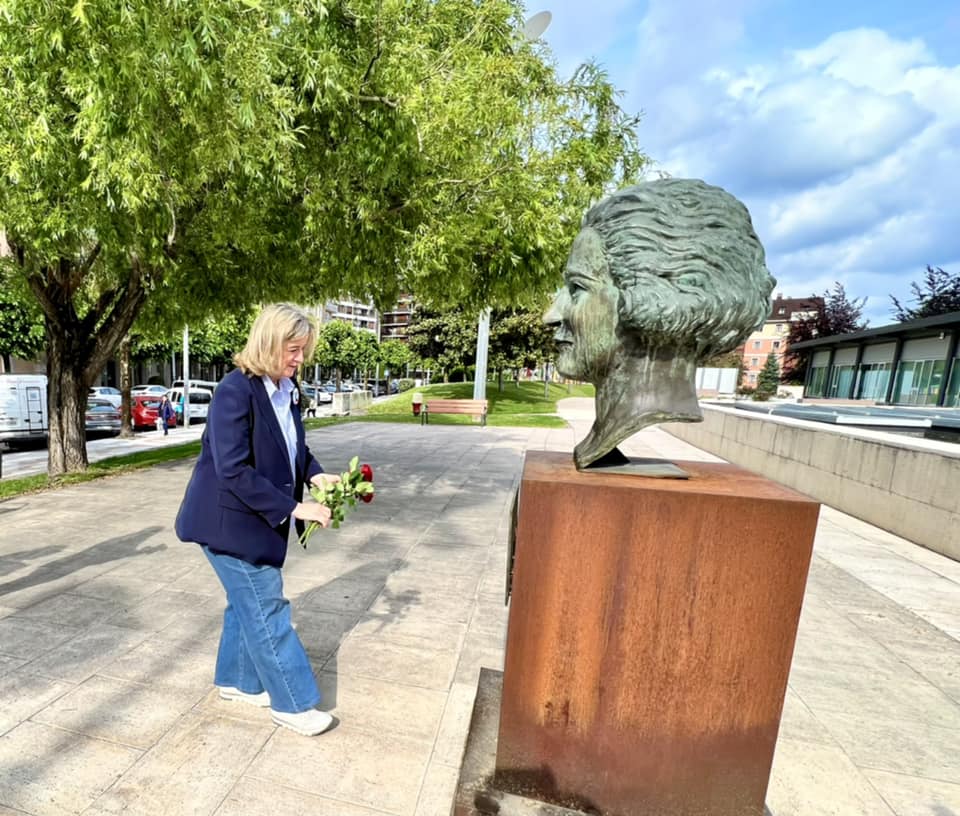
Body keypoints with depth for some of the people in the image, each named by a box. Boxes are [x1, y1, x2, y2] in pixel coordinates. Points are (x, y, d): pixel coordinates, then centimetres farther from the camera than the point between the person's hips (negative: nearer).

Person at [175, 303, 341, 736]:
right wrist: (293, 507, -26)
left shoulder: (288, 390, 1)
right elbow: (233, 471, -27)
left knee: (247, 601, 21)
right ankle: (292, 703, 19)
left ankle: (236, 679, 42)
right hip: (230, 519, -8)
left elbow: (295, 446, 13)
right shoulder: (235, 391, -24)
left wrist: (315, 474, -6)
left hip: (260, 518, 8)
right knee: (267, 607, 2)